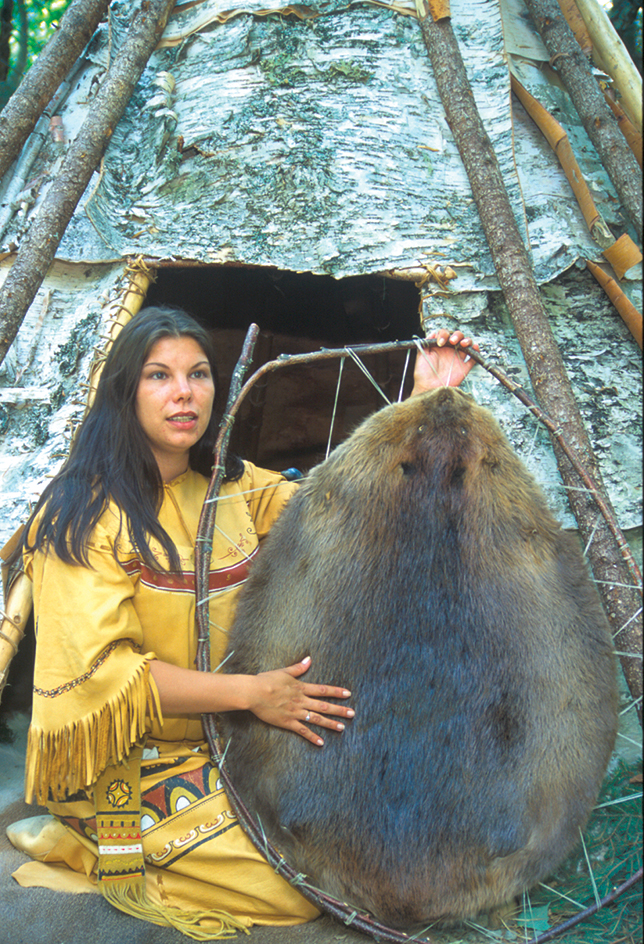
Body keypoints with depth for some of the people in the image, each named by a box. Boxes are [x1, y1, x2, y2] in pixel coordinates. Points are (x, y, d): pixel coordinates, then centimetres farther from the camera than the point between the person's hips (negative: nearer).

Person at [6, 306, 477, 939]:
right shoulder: (84, 516, -14)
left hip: (227, 740, 7)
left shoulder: (232, 488, 7)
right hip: (128, 764, -7)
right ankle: (96, 852, 4)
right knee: (306, 884, -17)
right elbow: (98, 669, -20)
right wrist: (250, 692, -26)